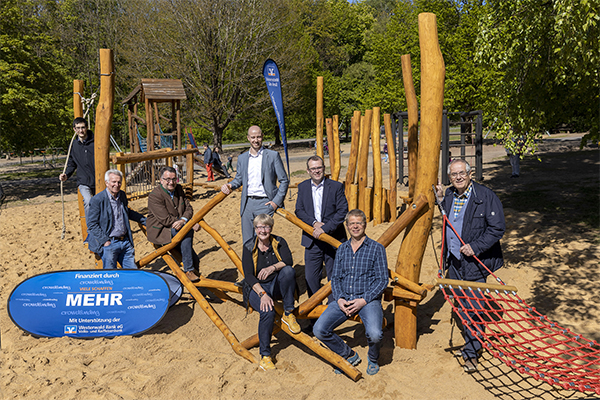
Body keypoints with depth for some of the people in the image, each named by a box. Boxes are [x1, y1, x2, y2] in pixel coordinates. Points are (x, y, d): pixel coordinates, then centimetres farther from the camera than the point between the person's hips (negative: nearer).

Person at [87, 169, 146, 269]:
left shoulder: (122, 195, 10)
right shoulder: (97, 200, -11)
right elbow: (92, 224, -10)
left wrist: (145, 220, 28)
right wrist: (105, 241, -16)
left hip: (125, 241, 6)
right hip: (109, 243, -6)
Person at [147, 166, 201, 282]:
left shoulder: (179, 189, 7)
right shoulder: (154, 196, -16)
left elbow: (189, 209, 4)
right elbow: (166, 220, -21)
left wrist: (183, 220, -21)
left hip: (178, 227, 7)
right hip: (160, 231, -7)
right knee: (187, 231, -28)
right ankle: (188, 269, -22)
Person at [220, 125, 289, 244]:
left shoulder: (273, 155, 0)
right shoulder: (242, 158, 13)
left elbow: (284, 180, 1)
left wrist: (277, 202, -8)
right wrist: (229, 185, -1)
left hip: (265, 203, -4)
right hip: (247, 204, 4)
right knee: (247, 241, 8)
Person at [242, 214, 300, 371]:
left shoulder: (279, 242, 0)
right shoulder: (249, 247, -6)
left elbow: (288, 261, -18)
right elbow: (248, 275, -13)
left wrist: (273, 267, -37)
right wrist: (263, 294, -27)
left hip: (278, 285, 2)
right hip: (257, 287, -2)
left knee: (288, 270, -30)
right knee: (268, 311, -32)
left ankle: (288, 314, -18)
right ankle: (265, 355, -18)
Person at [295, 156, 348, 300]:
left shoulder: (336, 186, -2)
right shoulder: (303, 187, 8)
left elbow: (343, 211, -9)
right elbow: (299, 211, 4)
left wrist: (325, 228, -17)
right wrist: (314, 222, -14)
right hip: (312, 240, 2)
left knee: (334, 277, 7)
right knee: (310, 278, 5)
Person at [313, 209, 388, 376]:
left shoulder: (376, 248, 2)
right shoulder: (342, 249, 14)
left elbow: (382, 279, -3)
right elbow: (335, 278, 12)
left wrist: (364, 300, -15)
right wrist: (339, 299, -7)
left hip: (369, 299, -4)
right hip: (344, 299, 4)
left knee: (374, 334, -30)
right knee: (319, 330, -15)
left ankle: (373, 359, 10)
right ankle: (349, 355, 12)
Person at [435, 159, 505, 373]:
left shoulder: (486, 197, -12)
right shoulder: (449, 195, 7)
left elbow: (497, 228, -12)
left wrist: (475, 247, -19)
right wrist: (441, 200, 5)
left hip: (474, 261, -6)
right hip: (454, 260, 6)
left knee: (472, 307, -3)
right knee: (461, 304, 18)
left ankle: (471, 352, 11)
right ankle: (471, 338, 40)